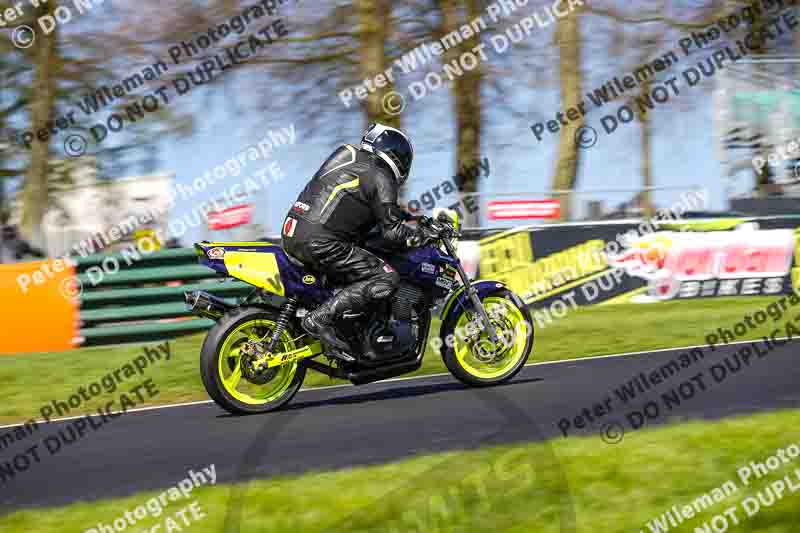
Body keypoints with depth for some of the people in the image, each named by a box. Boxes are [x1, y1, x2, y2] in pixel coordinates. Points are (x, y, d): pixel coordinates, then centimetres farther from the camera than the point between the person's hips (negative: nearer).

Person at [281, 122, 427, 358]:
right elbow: (392, 232, -7)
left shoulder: (350, 157, 24)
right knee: (387, 277, -12)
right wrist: (422, 236, 8)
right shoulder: (380, 177, -3)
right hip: (320, 244, -9)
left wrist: (408, 216, 38)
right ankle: (320, 319, -20)